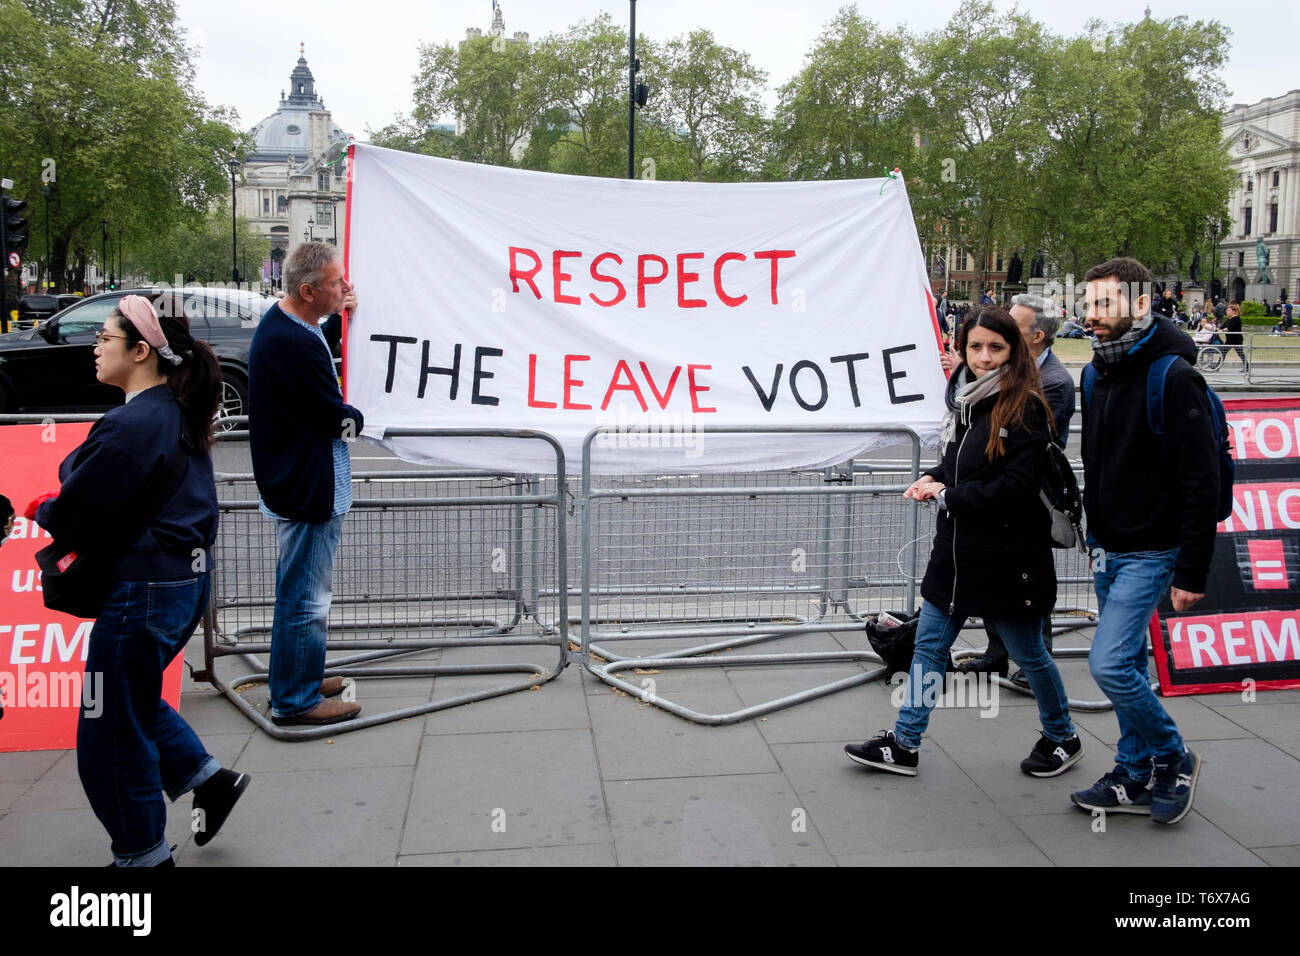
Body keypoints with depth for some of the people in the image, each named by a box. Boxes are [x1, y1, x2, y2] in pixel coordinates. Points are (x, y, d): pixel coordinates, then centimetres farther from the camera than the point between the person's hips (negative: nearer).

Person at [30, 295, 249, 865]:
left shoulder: (134, 424, -22)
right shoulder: (178, 415, 8)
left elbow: (74, 515, -19)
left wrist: (41, 508, 2)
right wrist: (59, 508, 5)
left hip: (143, 590, -10)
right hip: (186, 577, 10)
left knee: (113, 732, 7)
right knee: (131, 699, 28)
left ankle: (142, 854, 21)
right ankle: (208, 778, 28)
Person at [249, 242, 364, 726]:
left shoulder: (279, 322, 6)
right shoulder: (295, 345, -26)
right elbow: (335, 419, -21)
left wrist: (340, 317, 8)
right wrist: (355, 418, 0)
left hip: (294, 482, 11)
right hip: (308, 491, -11)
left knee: (299, 591, 22)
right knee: (305, 598, 0)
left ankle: (300, 679, 37)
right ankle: (295, 700, 11)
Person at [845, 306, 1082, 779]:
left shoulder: (1025, 408, -16)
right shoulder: (964, 395, 7)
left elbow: (1017, 485, -23)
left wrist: (947, 495, -17)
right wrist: (935, 478, -1)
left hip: (1006, 557, -7)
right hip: (957, 549, 7)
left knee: (1028, 653, 10)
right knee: (928, 645, 10)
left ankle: (1062, 739, 33)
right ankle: (904, 744, 21)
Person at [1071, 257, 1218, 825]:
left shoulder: (1173, 377, -17)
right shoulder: (1099, 373, 9)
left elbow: (1201, 484, -19)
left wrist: (1192, 572, -20)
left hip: (1149, 552, -8)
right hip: (1108, 548, 8)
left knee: (1110, 664, -13)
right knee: (1126, 665, 13)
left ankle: (1173, 759, 9)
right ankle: (1136, 777, 24)